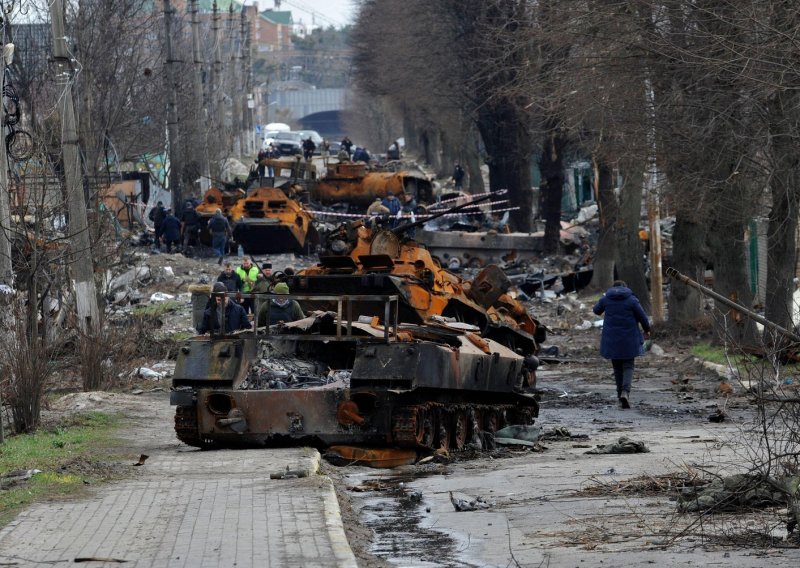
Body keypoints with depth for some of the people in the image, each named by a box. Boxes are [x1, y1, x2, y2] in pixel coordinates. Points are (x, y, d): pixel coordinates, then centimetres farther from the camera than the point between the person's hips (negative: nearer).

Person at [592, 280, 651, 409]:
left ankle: (620, 393, 17)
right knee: (628, 366, 2)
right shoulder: (632, 300, -6)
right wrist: (647, 329, 15)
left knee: (617, 367, 16)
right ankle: (625, 392, -20)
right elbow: (642, 317, -4)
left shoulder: (606, 299, 1)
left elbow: (596, 310, 20)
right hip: (629, 339, -2)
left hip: (611, 339, 2)